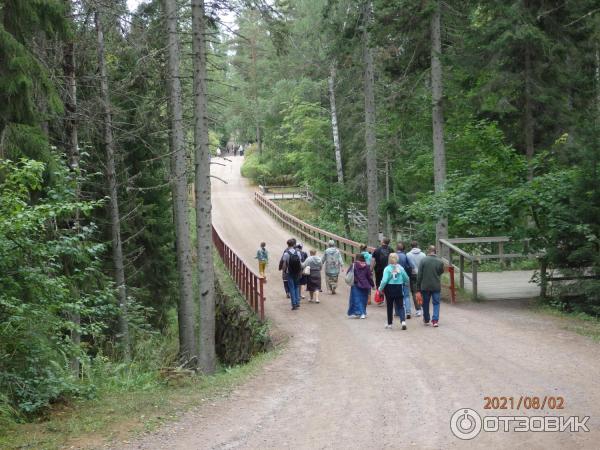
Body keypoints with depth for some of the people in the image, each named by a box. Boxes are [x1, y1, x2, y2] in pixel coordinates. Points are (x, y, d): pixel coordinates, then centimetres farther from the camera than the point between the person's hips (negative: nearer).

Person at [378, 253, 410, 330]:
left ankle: (389, 324, 19)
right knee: (400, 306, 4)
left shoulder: (387, 268, -11)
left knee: (390, 307, 11)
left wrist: (380, 289, -5)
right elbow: (407, 279, 3)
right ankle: (403, 321, -17)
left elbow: (384, 280, -17)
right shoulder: (400, 268, -3)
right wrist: (403, 282, 25)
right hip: (399, 289, 2)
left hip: (389, 289, -1)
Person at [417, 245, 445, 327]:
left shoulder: (423, 260, -9)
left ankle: (426, 320, 25)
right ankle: (435, 320, -6)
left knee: (425, 303, 14)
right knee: (436, 303, 6)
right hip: (436, 286, 0)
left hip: (425, 286, 0)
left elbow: (419, 274, -7)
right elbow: (441, 272, 9)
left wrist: (418, 286, -1)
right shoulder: (440, 261, -4)